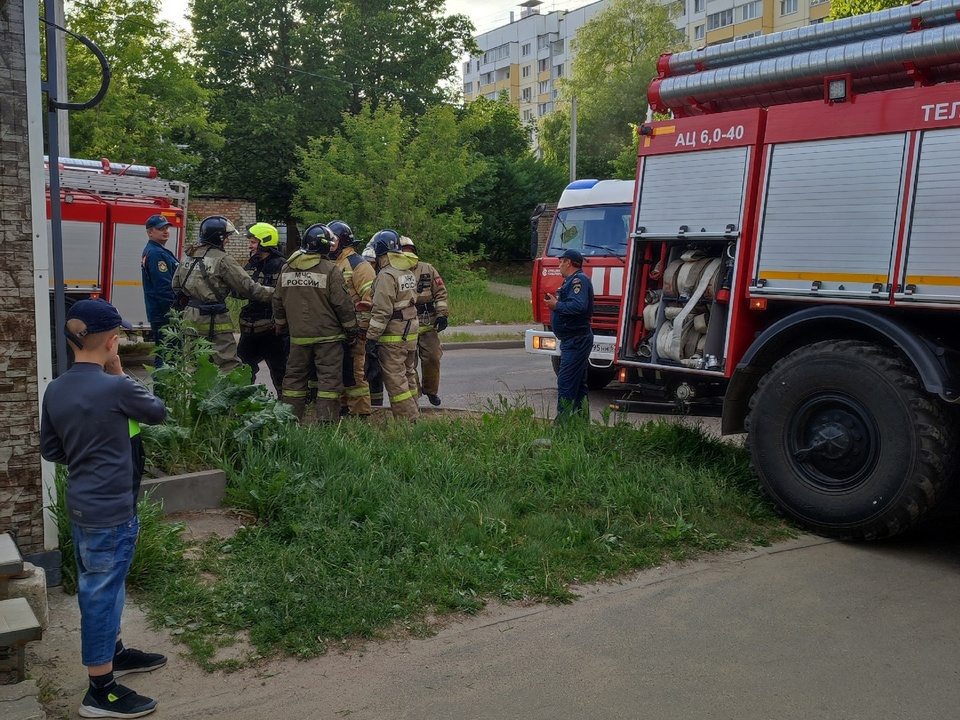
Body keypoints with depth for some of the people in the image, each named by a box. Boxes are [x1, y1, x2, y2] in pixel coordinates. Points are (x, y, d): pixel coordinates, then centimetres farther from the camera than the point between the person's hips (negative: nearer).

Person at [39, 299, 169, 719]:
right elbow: (158, 412, -3)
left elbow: (50, 451, 11)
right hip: (110, 511, -8)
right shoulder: (115, 388, -22)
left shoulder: (55, 390, 2)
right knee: (102, 593, 2)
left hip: (81, 506, 8)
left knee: (99, 589, 22)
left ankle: (115, 653, 41)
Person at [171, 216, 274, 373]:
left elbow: (176, 285, 16)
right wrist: (274, 293, -4)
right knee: (230, 367, -5)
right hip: (214, 321, -8)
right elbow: (247, 287, -12)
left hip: (191, 319, 8)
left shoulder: (188, 257, 11)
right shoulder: (222, 260, -12)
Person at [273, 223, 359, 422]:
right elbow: (342, 303, -11)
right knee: (329, 378, 0)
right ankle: (326, 420, -1)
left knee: (295, 376, 13)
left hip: (298, 335, 5)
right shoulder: (330, 269, -12)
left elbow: (278, 303, 13)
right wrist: (352, 330, -1)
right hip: (327, 335, -5)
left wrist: (281, 326, 28)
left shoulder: (286, 269, 5)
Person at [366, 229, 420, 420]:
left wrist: (371, 337, -16)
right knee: (408, 375, 17)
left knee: (395, 379, -3)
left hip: (393, 336, -9)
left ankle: (408, 418, -2)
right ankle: (413, 412, 25)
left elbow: (381, 311, -20)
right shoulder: (409, 271, 10)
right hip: (411, 332, 9)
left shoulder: (386, 275, -17)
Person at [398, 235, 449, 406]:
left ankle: (431, 390, 19)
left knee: (432, 357, -1)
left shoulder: (428, 269, 8)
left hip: (428, 324, 1)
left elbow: (440, 293, 6)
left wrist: (442, 314, -4)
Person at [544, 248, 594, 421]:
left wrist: (557, 306, -19)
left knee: (566, 383, -11)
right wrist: (555, 302, 6)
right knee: (578, 385, 15)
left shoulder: (579, 280, -14)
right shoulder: (572, 280, 20)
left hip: (575, 341, -12)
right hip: (576, 340, 12)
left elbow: (579, 306, -28)